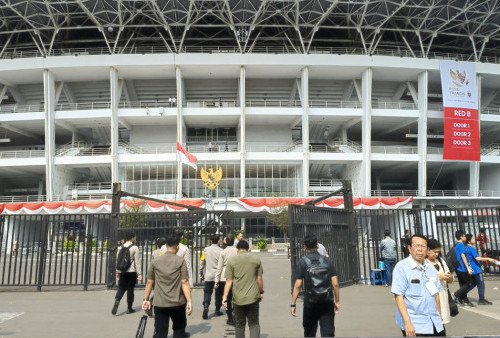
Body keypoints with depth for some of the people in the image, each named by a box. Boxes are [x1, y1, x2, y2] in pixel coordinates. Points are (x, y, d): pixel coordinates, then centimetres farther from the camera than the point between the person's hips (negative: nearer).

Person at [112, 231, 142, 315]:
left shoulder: (120, 247, 6)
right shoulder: (134, 248, -8)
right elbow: (137, 261, -10)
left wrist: (118, 271, 16)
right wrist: (139, 273, -7)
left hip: (122, 272, 4)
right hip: (131, 271, -4)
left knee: (121, 288, 9)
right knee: (130, 289, 6)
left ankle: (117, 300, -18)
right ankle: (129, 308, 12)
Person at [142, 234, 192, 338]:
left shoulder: (155, 261, 2)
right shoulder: (180, 261, -5)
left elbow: (149, 282, 5)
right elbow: (184, 282, -10)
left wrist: (146, 299, 14)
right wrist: (189, 301, -9)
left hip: (159, 304, 2)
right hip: (177, 303, -1)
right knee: (179, 330, 19)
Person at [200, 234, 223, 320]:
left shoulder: (206, 250, -1)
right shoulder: (221, 251, -10)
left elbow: (202, 262, 5)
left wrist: (201, 274, 16)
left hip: (208, 276, 1)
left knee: (207, 292, 7)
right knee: (218, 293, 13)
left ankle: (205, 307, -14)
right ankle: (217, 310, 21)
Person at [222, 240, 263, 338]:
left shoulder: (231, 261, -1)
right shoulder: (256, 259, 2)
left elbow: (229, 281, -5)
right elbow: (259, 278, 3)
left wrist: (225, 298, -2)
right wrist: (261, 292, 16)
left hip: (238, 298, 0)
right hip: (253, 297, 0)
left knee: (239, 325, 13)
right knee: (254, 324, 10)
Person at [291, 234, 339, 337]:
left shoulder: (302, 262, -6)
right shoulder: (327, 261, 0)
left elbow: (298, 285, -8)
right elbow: (335, 284, -2)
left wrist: (293, 304, -2)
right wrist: (337, 301, 8)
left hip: (310, 303, -1)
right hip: (327, 303, 1)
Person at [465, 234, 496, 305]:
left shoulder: (467, 248, 12)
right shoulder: (471, 248, -17)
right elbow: (477, 258, -22)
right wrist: (488, 259, -18)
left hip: (472, 269, 9)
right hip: (476, 269, -9)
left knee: (474, 283, 16)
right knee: (481, 283, -1)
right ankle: (481, 300, 5)